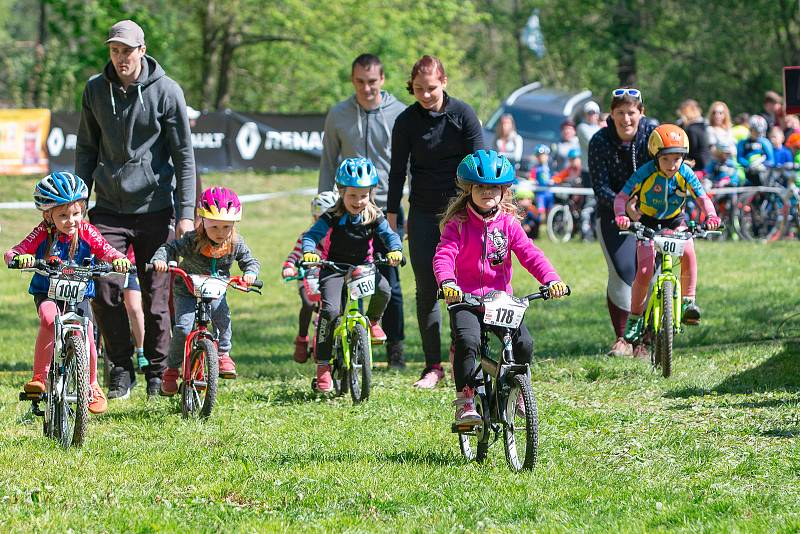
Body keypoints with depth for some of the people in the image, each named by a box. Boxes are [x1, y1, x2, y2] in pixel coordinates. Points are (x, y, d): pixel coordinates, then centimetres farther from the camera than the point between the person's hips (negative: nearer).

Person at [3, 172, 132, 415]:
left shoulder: (86, 232, -10)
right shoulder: (43, 234, -14)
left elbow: (105, 250, -19)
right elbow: (11, 253, -20)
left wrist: (119, 259, -41)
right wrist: (19, 258, -45)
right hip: (46, 292, -2)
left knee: (86, 337, -13)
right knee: (49, 317, -34)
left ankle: (92, 386, 17)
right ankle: (39, 378, -24)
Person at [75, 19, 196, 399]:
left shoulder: (166, 91, -5)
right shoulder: (96, 90, 4)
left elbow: (183, 154, -3)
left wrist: (186, 212, -7)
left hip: (154, 209, -2)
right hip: (109, 208, 2)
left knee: (156, 296, 1)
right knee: (104, 289, -7)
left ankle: (157, 372, 16)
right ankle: (121, 368, 8)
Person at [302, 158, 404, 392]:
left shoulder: (374, 218, -2)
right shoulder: (331, 218, -10)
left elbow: (390, 235, -8)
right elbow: (311, 235, -17)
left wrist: (395, 250, -31)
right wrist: (309, 252, -39)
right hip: (334, 269, -2)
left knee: (383, 289, -29)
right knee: (329, 310, -23)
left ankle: (373, 321, 6)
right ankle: (323, 365, -15)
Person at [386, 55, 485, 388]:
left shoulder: (462, 114, -5)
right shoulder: (406, 121, -1)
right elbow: (398, 171, 1)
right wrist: (391, 219, -1)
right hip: (424, 214, 1)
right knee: (426, 289, -1)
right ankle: (433, 366, 3)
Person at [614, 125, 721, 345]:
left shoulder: (685, 174, -18)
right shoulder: (645, 173, -23)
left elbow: (702, 197, -18)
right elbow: (622, 196, -24)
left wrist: (710, 215, -39)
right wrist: (620, 215, -45)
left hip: (675, 222, 1)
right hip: (648, 222, -1)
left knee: (688, 253, -29)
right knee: (644, 272, -14)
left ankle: (688, 301, -16)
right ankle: (635, 318, 5)